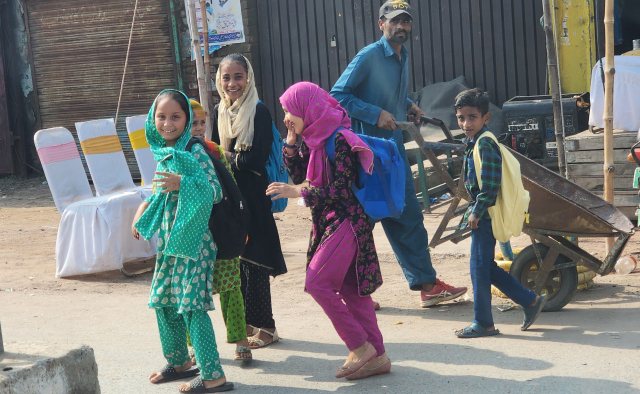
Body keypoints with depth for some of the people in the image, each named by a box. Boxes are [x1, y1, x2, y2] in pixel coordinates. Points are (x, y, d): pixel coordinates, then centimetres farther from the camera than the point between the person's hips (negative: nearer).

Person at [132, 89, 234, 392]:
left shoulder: (194, 151, -14)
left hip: (192, 239, -8)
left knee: (191, 304, -9)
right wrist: (145, 208, 11)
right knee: (162, 300, 15)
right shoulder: (161, 151, 9)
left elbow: (216, 192, -20)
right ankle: (178, 361, 32)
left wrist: (181, 183, -30)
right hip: (169, 239, 8)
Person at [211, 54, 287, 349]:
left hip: (252, 196, -6)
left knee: (252, 260, -5)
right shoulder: (219, 112, 11)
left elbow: (256, 160, -14)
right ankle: (247, 323, 19)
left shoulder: (259, 112, -9)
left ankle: (264, 327, 4)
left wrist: (228, 158, -3)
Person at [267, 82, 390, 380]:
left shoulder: (339, 139, -18)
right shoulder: (313, 138, 9)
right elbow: (297, 175, 15)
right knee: (350, 289, 9)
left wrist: (299, 194, -21)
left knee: (316, 282, -14)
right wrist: (290, 143, 4)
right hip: (328, 222, 9)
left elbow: (340, 190, -21)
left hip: (346, 223, -9)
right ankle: (377, 356, 14)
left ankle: (360, 346, -5)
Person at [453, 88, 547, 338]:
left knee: (479, 266, -3)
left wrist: (476, 212, -19)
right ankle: (530, 301, 20)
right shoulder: (473, 142, 14)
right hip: (481, 213, 10)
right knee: (487, 267, 13)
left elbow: (491, 184, -23)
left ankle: (483, 323, 5)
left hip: (485, 215, -10)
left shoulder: (485, 144, -17)